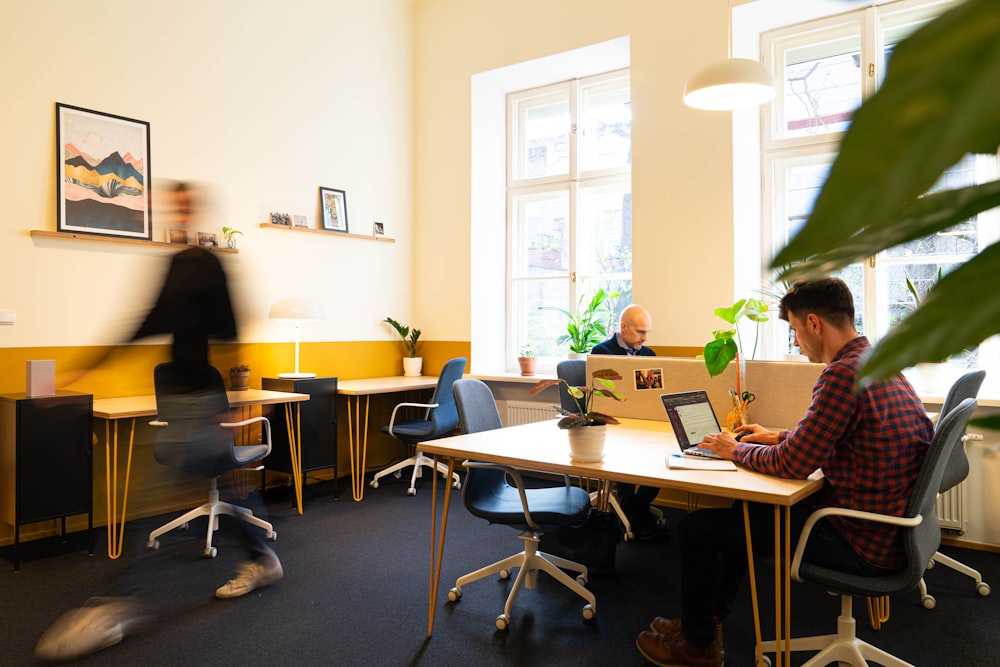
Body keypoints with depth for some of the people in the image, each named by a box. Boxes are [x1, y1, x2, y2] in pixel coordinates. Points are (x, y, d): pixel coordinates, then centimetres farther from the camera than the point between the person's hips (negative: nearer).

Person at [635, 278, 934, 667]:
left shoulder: (843, 374, -25)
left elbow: (792, 464, -21)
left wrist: (736, 450, -5)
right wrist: (778, 436, 19)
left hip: (861, 543, -10)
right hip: (890, 528, 10)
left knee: (696, 528, -2)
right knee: (746, 507, 25)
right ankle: (707, 619, 35)